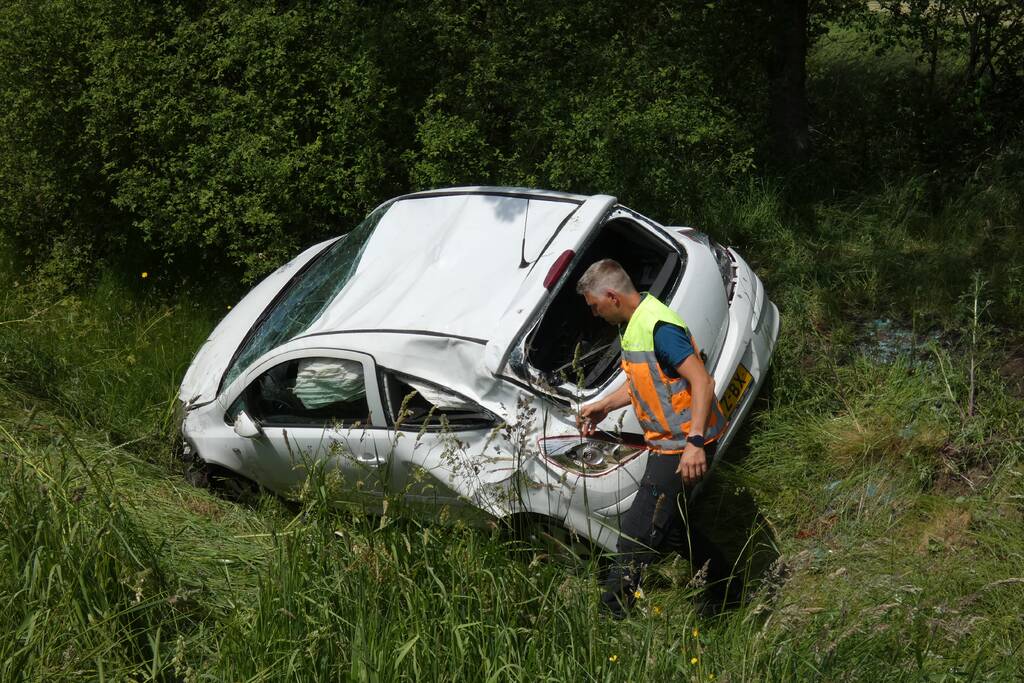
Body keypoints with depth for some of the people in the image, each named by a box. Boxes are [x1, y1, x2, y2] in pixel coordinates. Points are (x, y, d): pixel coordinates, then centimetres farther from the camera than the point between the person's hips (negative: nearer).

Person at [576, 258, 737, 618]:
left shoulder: (658, 327, -22)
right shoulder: (635, 325, 10)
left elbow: (702, 382, -26)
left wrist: (695, 442, -32)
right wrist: (604, 406, 15)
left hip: (685, 446, -11)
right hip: (666, 443, 11)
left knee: (638, 530, -6)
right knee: (668, 524, 20)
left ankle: (611, 613, 3)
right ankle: (725, 590, 34)